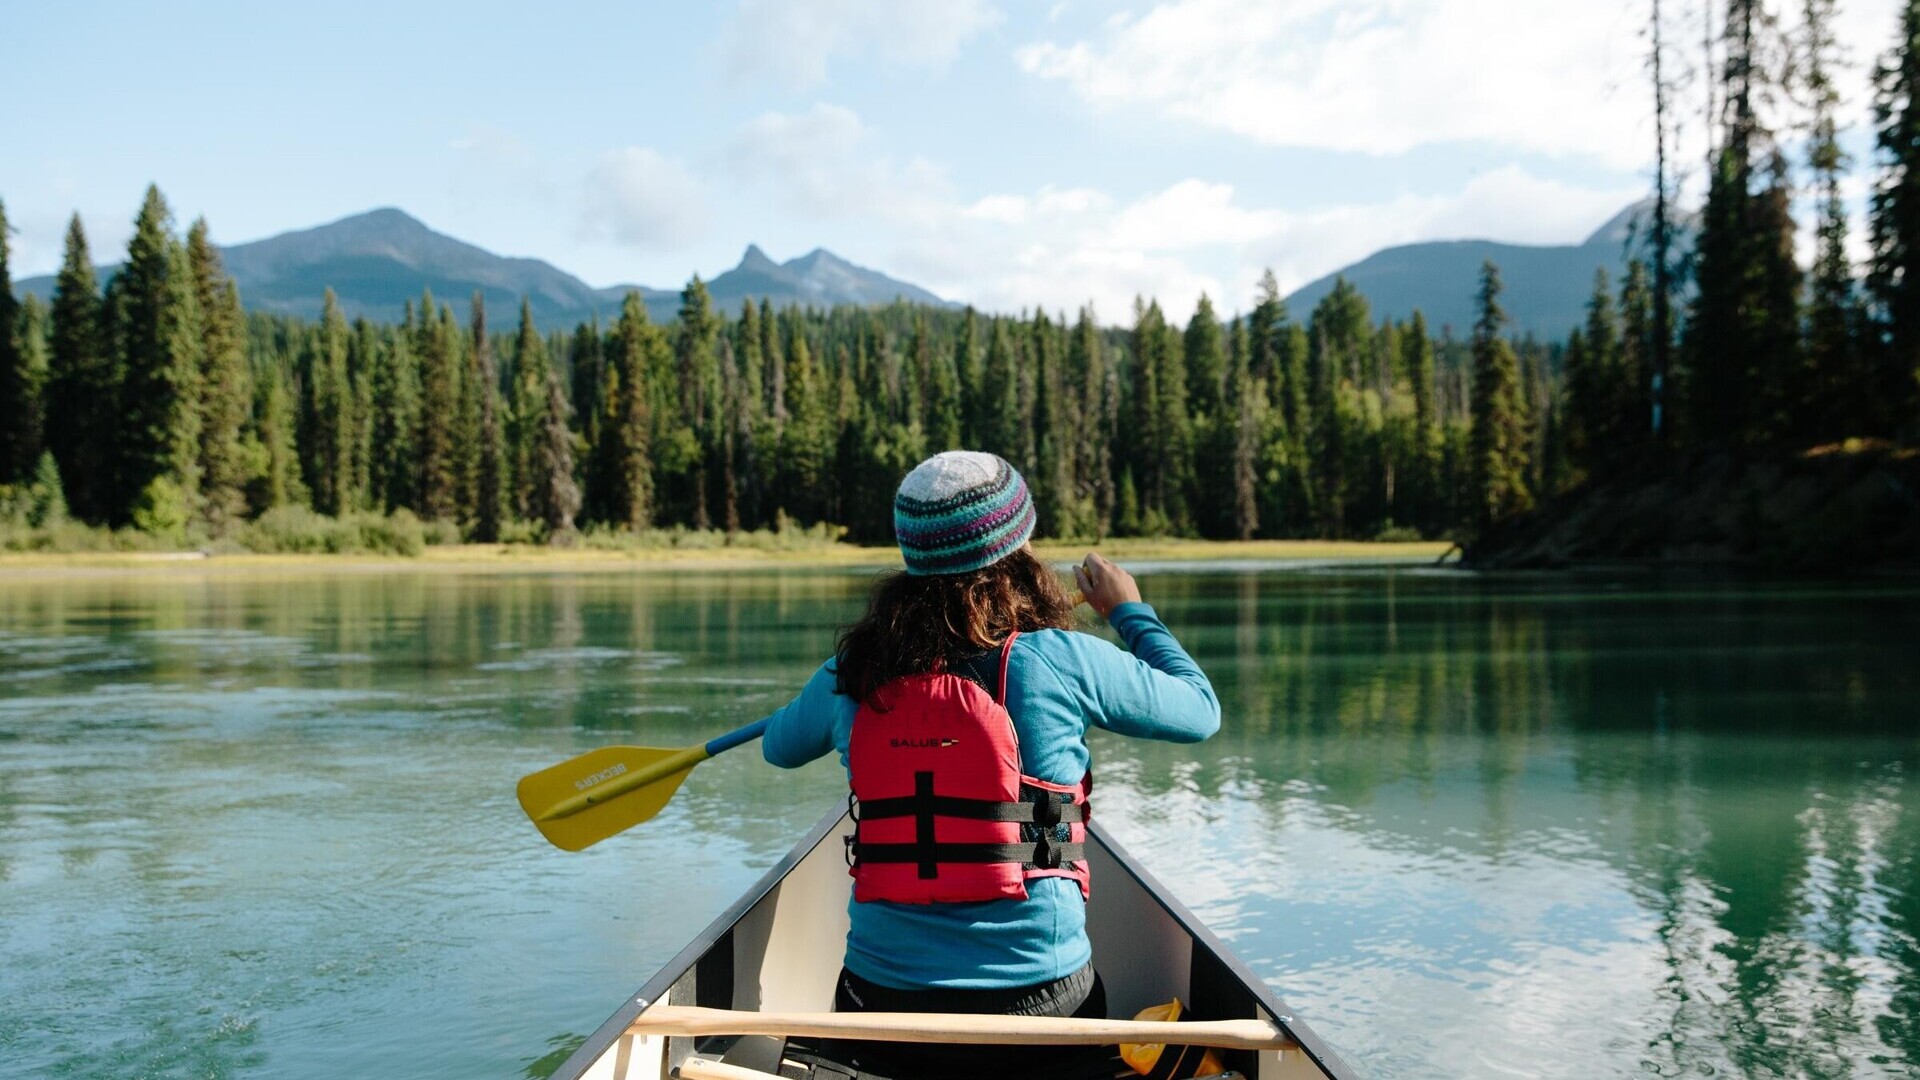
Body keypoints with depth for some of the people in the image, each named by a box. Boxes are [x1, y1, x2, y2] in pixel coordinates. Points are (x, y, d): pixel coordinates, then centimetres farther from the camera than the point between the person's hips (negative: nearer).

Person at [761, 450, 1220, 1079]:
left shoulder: (850, 674, -3)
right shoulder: (1061, 661, -12)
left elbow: (780, 745, 21)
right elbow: (1201, 709, 5)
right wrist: (1130, 611, 20)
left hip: (880, 1006, 2)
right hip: (1038, 1001, -1)